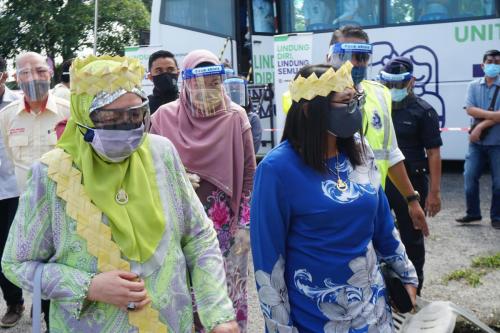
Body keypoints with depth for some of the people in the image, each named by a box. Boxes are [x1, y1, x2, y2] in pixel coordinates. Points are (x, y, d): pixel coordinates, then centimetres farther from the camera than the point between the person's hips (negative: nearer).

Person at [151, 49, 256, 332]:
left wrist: (245, 223, -2)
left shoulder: (236, 117, -3)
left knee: (228, 290, 9)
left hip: (227, 222, 0)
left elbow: (249, 172, -1)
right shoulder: (165, 117, -2)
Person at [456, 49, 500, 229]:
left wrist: (481, 126, -15)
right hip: (477, 142, 3)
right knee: (469, 177, 4)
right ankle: (473, 213, 20)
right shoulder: (474, 86, 6)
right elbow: (470, 110, -8)